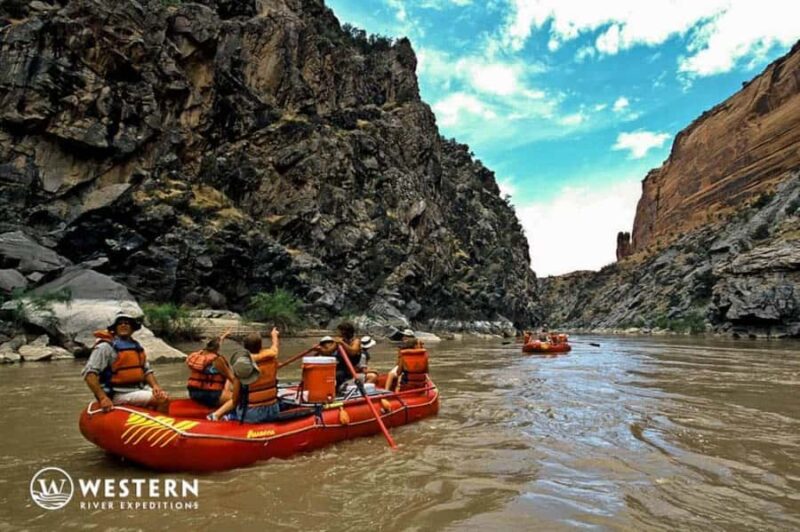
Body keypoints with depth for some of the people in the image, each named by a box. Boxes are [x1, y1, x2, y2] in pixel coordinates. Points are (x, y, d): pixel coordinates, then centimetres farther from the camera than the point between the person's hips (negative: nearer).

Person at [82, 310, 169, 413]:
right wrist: (103, 398, -22)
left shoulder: (137, 346, 16)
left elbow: (147, 370, 19)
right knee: (161, 400, -22)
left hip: (139, 389, 7)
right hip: (119, 395, -7)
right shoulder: (106, 346, -6)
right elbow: (89, 373, -12)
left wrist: (155, 385, -1)